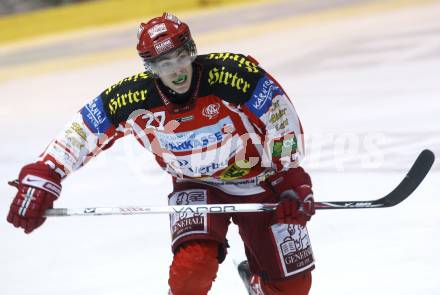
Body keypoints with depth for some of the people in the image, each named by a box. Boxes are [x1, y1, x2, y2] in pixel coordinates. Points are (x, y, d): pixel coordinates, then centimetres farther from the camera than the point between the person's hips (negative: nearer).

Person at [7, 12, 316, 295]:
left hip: (259, 182, 0)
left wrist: (292, 180, -16)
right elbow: (81, 131, -10)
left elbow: (282, 120, -17)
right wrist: (40, 177, -17)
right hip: (195, 186, 0)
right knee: (193, 264, -28)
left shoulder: (233, 72, -28)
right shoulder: (133, 98, -21)